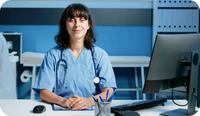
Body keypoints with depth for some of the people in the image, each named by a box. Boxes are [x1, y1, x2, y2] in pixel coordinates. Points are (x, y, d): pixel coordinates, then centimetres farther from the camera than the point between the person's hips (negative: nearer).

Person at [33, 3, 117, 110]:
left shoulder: (100, 55, 6)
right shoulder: (53, 55, 6)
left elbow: (108, 90, -3)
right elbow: (44, 92, -1)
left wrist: (90, 101, -24)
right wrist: (62, 101, -22)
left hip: (91, 110, 0)